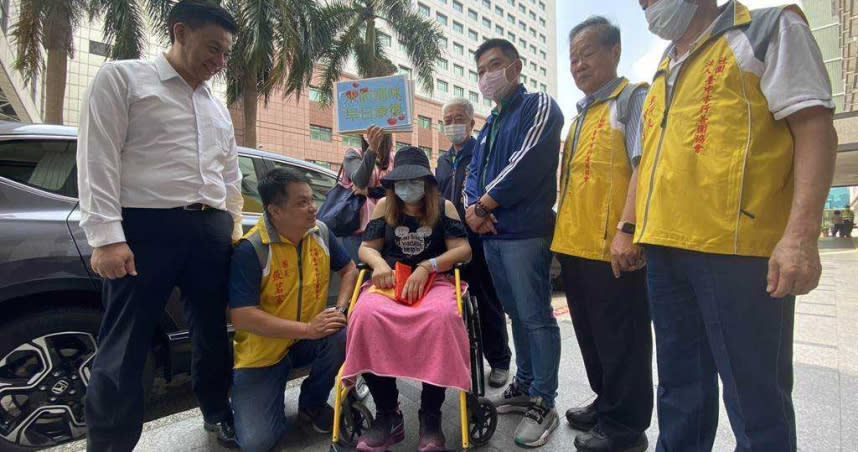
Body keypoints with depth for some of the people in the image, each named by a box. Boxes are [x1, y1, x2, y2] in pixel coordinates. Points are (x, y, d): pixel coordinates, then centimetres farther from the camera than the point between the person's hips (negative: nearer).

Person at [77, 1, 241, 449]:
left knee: (213, 331, 14)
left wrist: (234, 229, 16)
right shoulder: (121, 77, 2)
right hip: (146, 228, -6)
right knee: (124, 347, 0)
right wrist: (106, 236, -16)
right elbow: (98, 158, -7)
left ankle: (217, 413, 32)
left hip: (212, 231, 6)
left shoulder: (217, 108, 21)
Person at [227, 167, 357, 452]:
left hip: (308, 341, 5)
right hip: (262, 353, -4)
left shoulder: (320, 232, -5)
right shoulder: (250, 249, -22)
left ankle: (313, 403, 1)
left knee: (342, 335, -29)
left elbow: (349, 269, 9)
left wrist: (341, 308, -11)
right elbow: (242, 317, -25)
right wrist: (307, 329, -29)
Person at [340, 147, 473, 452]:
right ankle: (387, 415, -21)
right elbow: (366, 248, 15)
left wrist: (426, 266, -15)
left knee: (442, 316, -39)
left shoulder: (444, 207, 10)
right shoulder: (384, 207, 16)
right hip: (390, 282, 2)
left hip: (435, 281, -1)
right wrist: (379, 262, -10)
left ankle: (431, 416, -23)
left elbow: (463, 250, 0)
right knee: (366, 315, -35)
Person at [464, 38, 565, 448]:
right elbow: (474, 174, 16)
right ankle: (524, 385, 26)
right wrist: (472, 209, -5)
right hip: (491, 234, 8)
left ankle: (543, 404, 5)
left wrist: (483, 205, -9)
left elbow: (524, 167, -16)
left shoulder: (539, 106, -3)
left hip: (525, 232, -8)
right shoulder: (489, 125, 22)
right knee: (517, 314, 15)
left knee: (536, 317, -4)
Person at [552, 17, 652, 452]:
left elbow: (644, 164, -15)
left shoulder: (633, 98, -3)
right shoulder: (581, 114, 22)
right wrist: (562, 231, 19)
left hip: (614, 248, -9)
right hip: (575, 245, 9)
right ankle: (605, 405, 35)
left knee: (620, 340, 3)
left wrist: (627, 229, -24)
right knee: (591, 335, 18)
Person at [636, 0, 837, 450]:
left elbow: (815, 129, -8)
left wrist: (801, 236, -19)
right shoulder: (663, 71, 22)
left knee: (754, 393, 2)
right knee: (679, 384, 16)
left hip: (737, 247, -6)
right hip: (664, 248, 7)